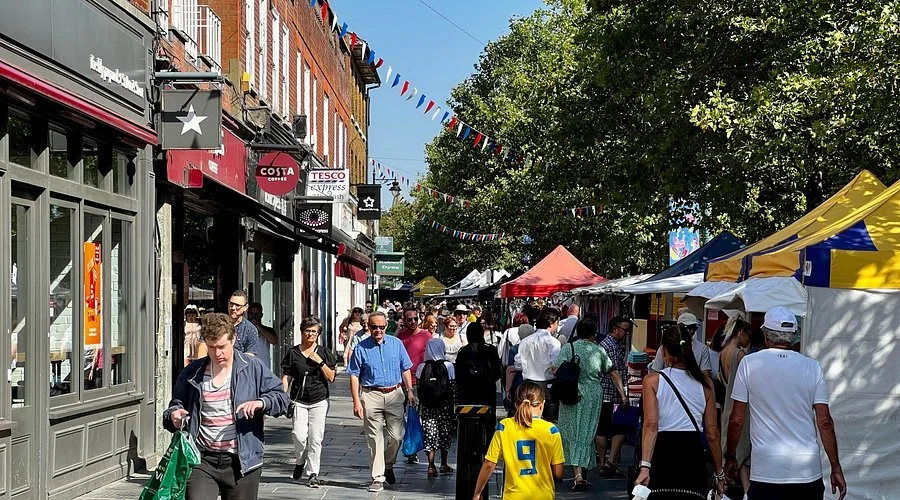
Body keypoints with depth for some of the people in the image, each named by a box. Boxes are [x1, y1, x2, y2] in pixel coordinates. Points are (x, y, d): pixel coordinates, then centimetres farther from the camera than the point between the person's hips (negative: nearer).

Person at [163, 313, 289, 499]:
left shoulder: (253, 367, 2)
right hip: (202, 461, 1)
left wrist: (261, 403, -18)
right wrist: (173, 415, -3)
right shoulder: (192, 373, 7)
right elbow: (176, 404, 21)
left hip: (242, 462, -1)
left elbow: (281, 398, 3)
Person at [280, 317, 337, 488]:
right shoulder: (293, 353, 4)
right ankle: (300, 462, 16)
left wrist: (320, 362, -9)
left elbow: (331, 377, 3)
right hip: (298, 401, -1)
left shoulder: (324, 352, 6)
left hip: (319, 401, 1)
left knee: (316, 438, -2)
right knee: (299, 435, -13)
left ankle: (313, 473, 7)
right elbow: (286, 377, 6)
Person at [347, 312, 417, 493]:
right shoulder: (361, 348, -1)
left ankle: (388, 467, 27)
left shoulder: (396, 344, 7)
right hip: (371, 396, -2)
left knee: (396, 436, 0)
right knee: (375, 439, -1)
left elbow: (405, 369, 13)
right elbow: (354, 376, -1)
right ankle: (378, 478, 5)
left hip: (394, 395, 2)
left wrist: (409, 391, 6)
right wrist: (356, 402, -8)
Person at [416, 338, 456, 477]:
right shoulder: (448, 366, -6)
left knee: (430, 435, 5)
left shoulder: (421, 367, -3)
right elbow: (452, 389, -5)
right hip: (444, 406, -1)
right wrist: (453, 406, 4)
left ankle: (431, 467, 0)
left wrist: (420, 405, 8)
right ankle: (444, 465, 22)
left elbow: (419, 389, -2)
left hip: (427, 407, 1)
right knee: (445, 434, 13)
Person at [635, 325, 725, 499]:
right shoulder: (704, 382, 6)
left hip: (663, 454, -2)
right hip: (694, 457, 2)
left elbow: (651, 425, -14)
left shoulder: (652, 380, -1)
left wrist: (645, 466, -20)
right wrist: (719, 473, 14)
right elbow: (712, 434, 5)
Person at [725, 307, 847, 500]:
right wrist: (836, 467, 7)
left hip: (766, 469, -2)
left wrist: (730, 457, 12)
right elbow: (825, 422, 1)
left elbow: (736, 420, -1)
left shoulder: (749, 363, -1)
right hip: (808, 470, 2)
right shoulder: (813, 367, 3)